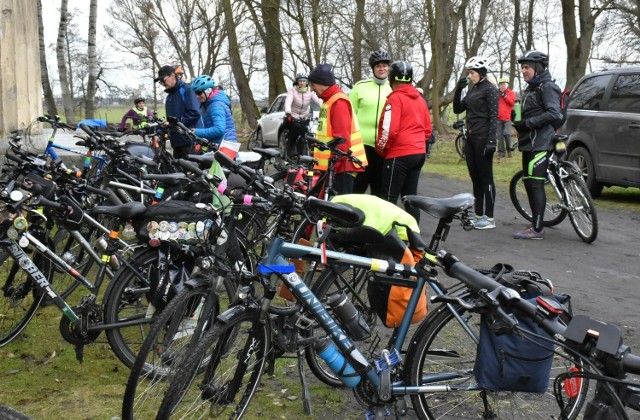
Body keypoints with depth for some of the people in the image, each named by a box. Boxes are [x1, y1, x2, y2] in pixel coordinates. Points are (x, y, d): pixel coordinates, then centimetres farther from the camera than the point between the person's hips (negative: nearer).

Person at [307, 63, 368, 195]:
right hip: (332, 163, 10)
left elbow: (342, 136, -21)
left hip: (341, 164, -10)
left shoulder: (338, 102, -14)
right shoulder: (329, 100, 18)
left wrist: (337, 161, -21)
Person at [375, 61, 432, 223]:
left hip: (399, 155, -8)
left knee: (389, 198, -3)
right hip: (419, 153, 8)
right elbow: (427, 129, 16)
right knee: (411, 196, 12)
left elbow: (389, 130, -17)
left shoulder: (395, 98, -11)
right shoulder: (420, 99, 12)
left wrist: (381, 149, -2)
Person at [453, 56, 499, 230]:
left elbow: (493, 116, -14)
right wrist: (458, 90, 0)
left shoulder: (490, 89, -9)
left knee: (486, 177, -3)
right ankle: (479, 216, 18)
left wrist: (491, 140, -20)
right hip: (471, 137, 8)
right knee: (475, 178, 11)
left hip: (483, 138, -8)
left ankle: (489, 218, 2)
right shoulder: (472, 90, 14)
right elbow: (457, 109, 13)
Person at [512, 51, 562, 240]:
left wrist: (528, 123, -20)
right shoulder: (530, 89, 21)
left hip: (540, 144, -10)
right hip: (529, 144, 10)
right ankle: (536, 224, 18)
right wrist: (518, 123, 7)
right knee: (529, 183, 10)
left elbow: (553, 113, -20)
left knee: (535, 184, -11)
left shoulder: (547, 87, -8)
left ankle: (537, 229, -9)